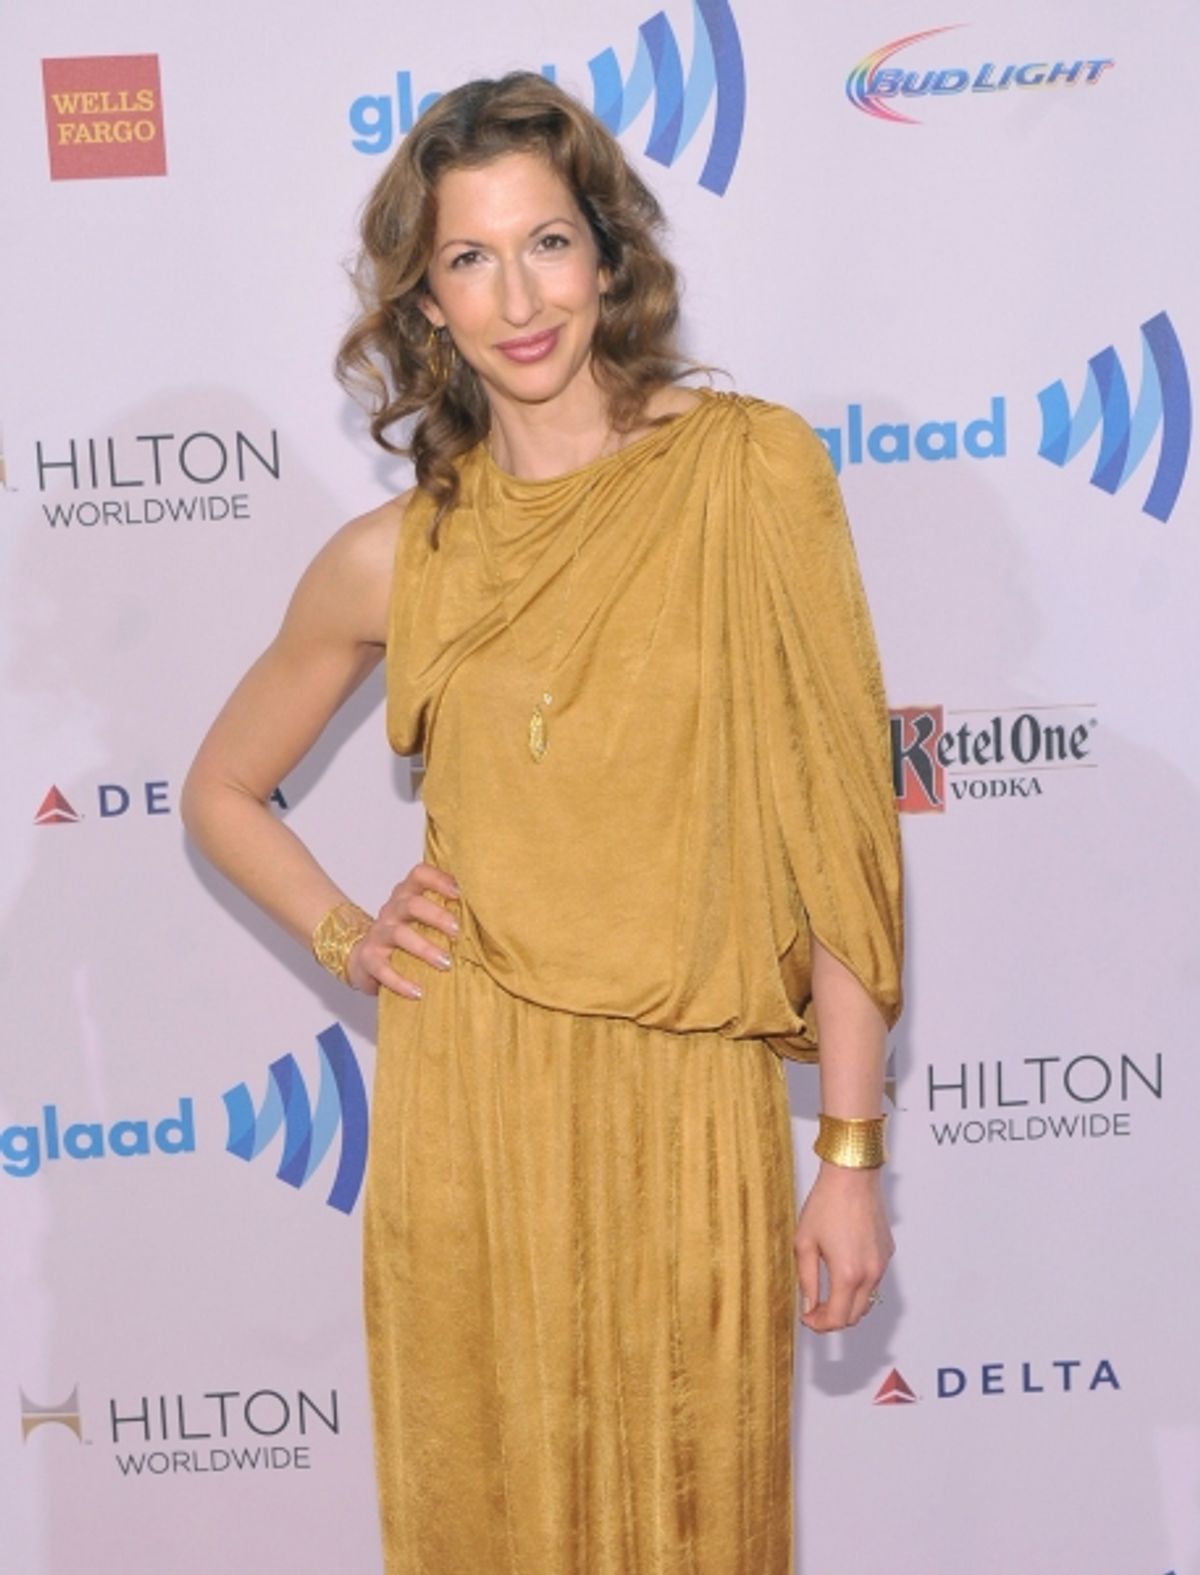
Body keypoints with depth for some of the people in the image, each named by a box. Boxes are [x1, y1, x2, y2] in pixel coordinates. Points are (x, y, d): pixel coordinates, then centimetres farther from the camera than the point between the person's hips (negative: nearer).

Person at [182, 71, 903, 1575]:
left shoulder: (753, 466, -4)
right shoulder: (394, 560, 1)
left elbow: (834, 819, -5)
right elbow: (221, 791, 17)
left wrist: (852, 1152, -5)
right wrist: (348, 939, 2)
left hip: (690, 1110, -1)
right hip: (473, 1109, 1)